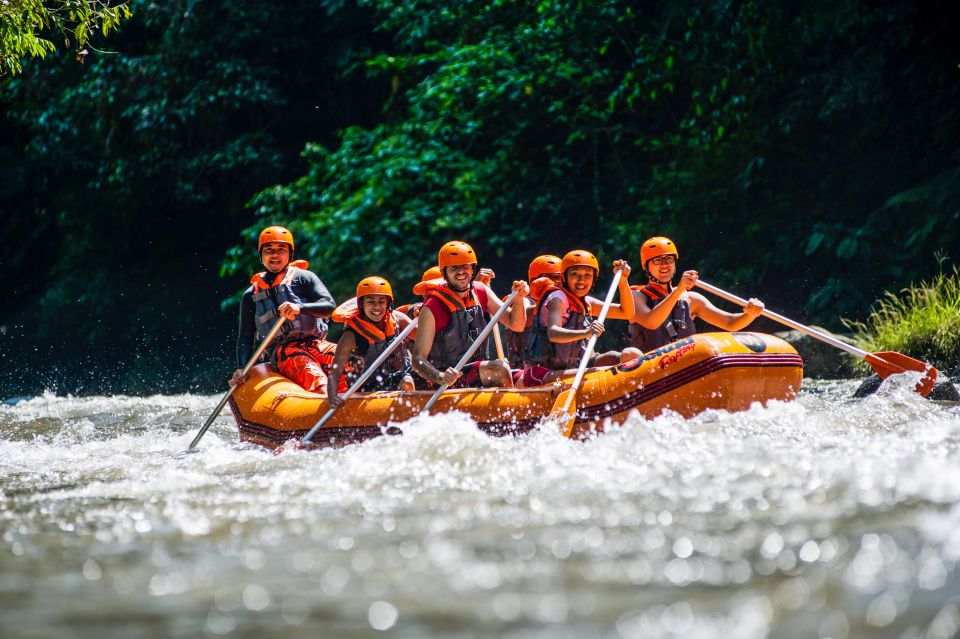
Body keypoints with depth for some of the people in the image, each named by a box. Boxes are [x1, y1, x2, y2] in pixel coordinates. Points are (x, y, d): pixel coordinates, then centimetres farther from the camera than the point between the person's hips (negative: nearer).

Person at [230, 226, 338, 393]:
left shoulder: (303, 277, 14)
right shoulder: (251, 295, 20)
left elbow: (330, 305, -2)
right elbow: (245, 337, 18)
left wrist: (300, 308, -21)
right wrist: (242, 369, 0)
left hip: (314, 343, 1)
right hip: (283, 350, -1)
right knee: (312, 372, -36)